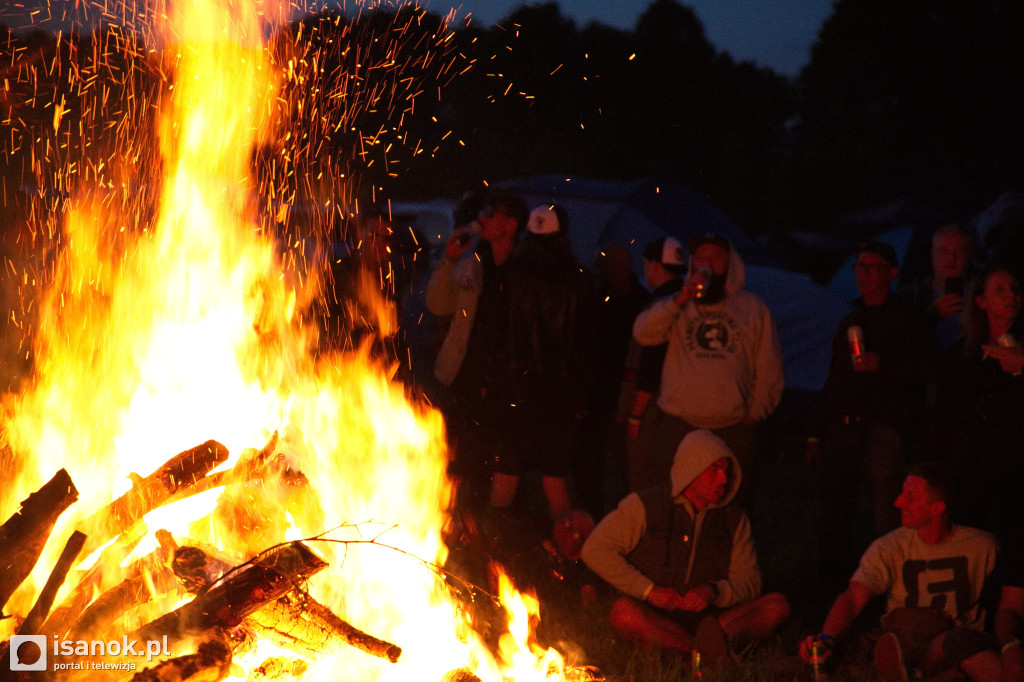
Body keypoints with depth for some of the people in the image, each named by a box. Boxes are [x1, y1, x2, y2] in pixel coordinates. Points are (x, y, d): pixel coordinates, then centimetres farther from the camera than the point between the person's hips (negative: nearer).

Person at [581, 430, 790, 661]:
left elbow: (749, 581, 11)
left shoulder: (734, 519, 12)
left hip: (709, 614, 3)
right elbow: (595, 550, -3)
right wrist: (649, 590, -12)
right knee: (624, 611, -37)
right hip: (654, 617, -3)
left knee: (777, 606, -20)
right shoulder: (644, 506, 2)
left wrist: (714, 591, -13)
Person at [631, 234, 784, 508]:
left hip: (732, 431, 0)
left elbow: (769, 371, 12)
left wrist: (754, 413, 4)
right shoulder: (677, 305, 14)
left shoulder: (753, 308, 13)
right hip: (677, 427, 0)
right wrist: (680, 300, -12)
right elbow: (643, 334, -4)